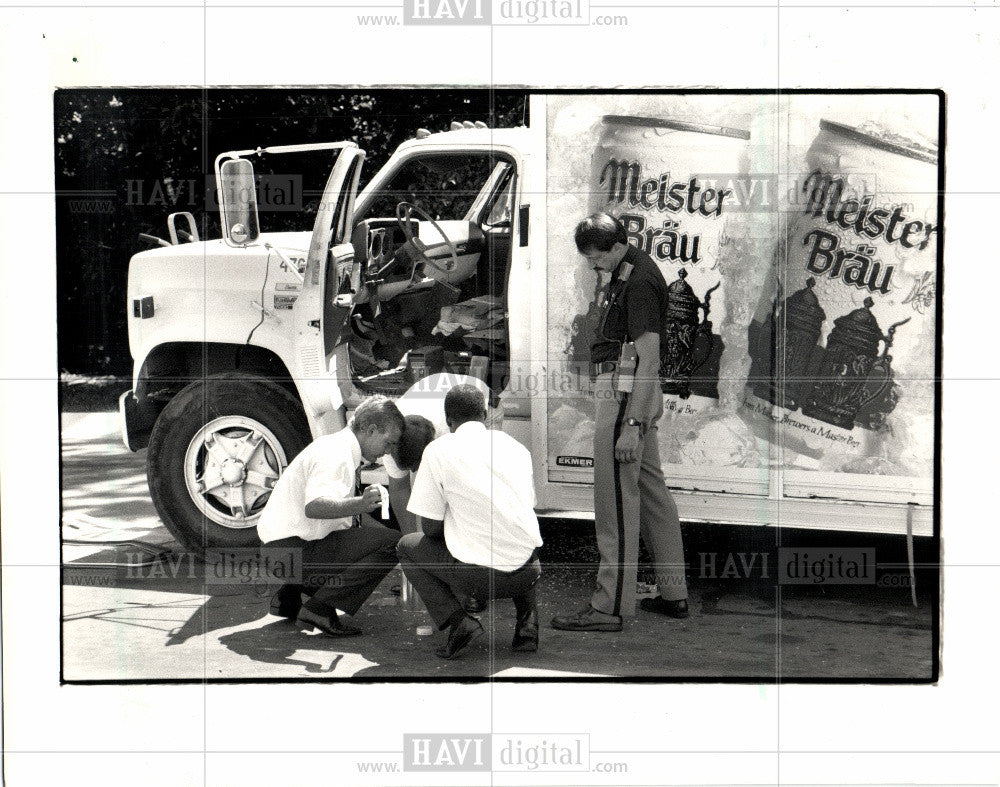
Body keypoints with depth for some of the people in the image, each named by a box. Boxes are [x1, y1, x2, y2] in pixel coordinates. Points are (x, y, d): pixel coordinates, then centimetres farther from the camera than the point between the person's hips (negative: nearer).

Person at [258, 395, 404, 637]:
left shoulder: (340, 447, 14)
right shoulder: (336, 455, -17)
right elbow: (314, 506, -34)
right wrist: (360, 505, -47)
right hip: (292, 549, -10)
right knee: (390, 544, -17)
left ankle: (288, 597, 18)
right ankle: (320, 608, -16)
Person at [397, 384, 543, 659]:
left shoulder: (438, 451, 0)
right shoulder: (515, 446, 12)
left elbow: (431, 528, 1)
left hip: (479, 575, -4)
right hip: (527, 573, 5)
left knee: (408, 546, 20)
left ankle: (456, 619, 0)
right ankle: (527, 620, 16)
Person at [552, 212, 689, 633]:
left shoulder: (639, 281, -17)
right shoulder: (628, 272, 15)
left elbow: (649, 354, -23)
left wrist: (631, 424, -26)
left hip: (625, 391, -11)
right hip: (628, 391, 11)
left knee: (616, 499, -7)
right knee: (651, 490, 13)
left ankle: (611, 605, -4)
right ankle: (673, 593, 20)